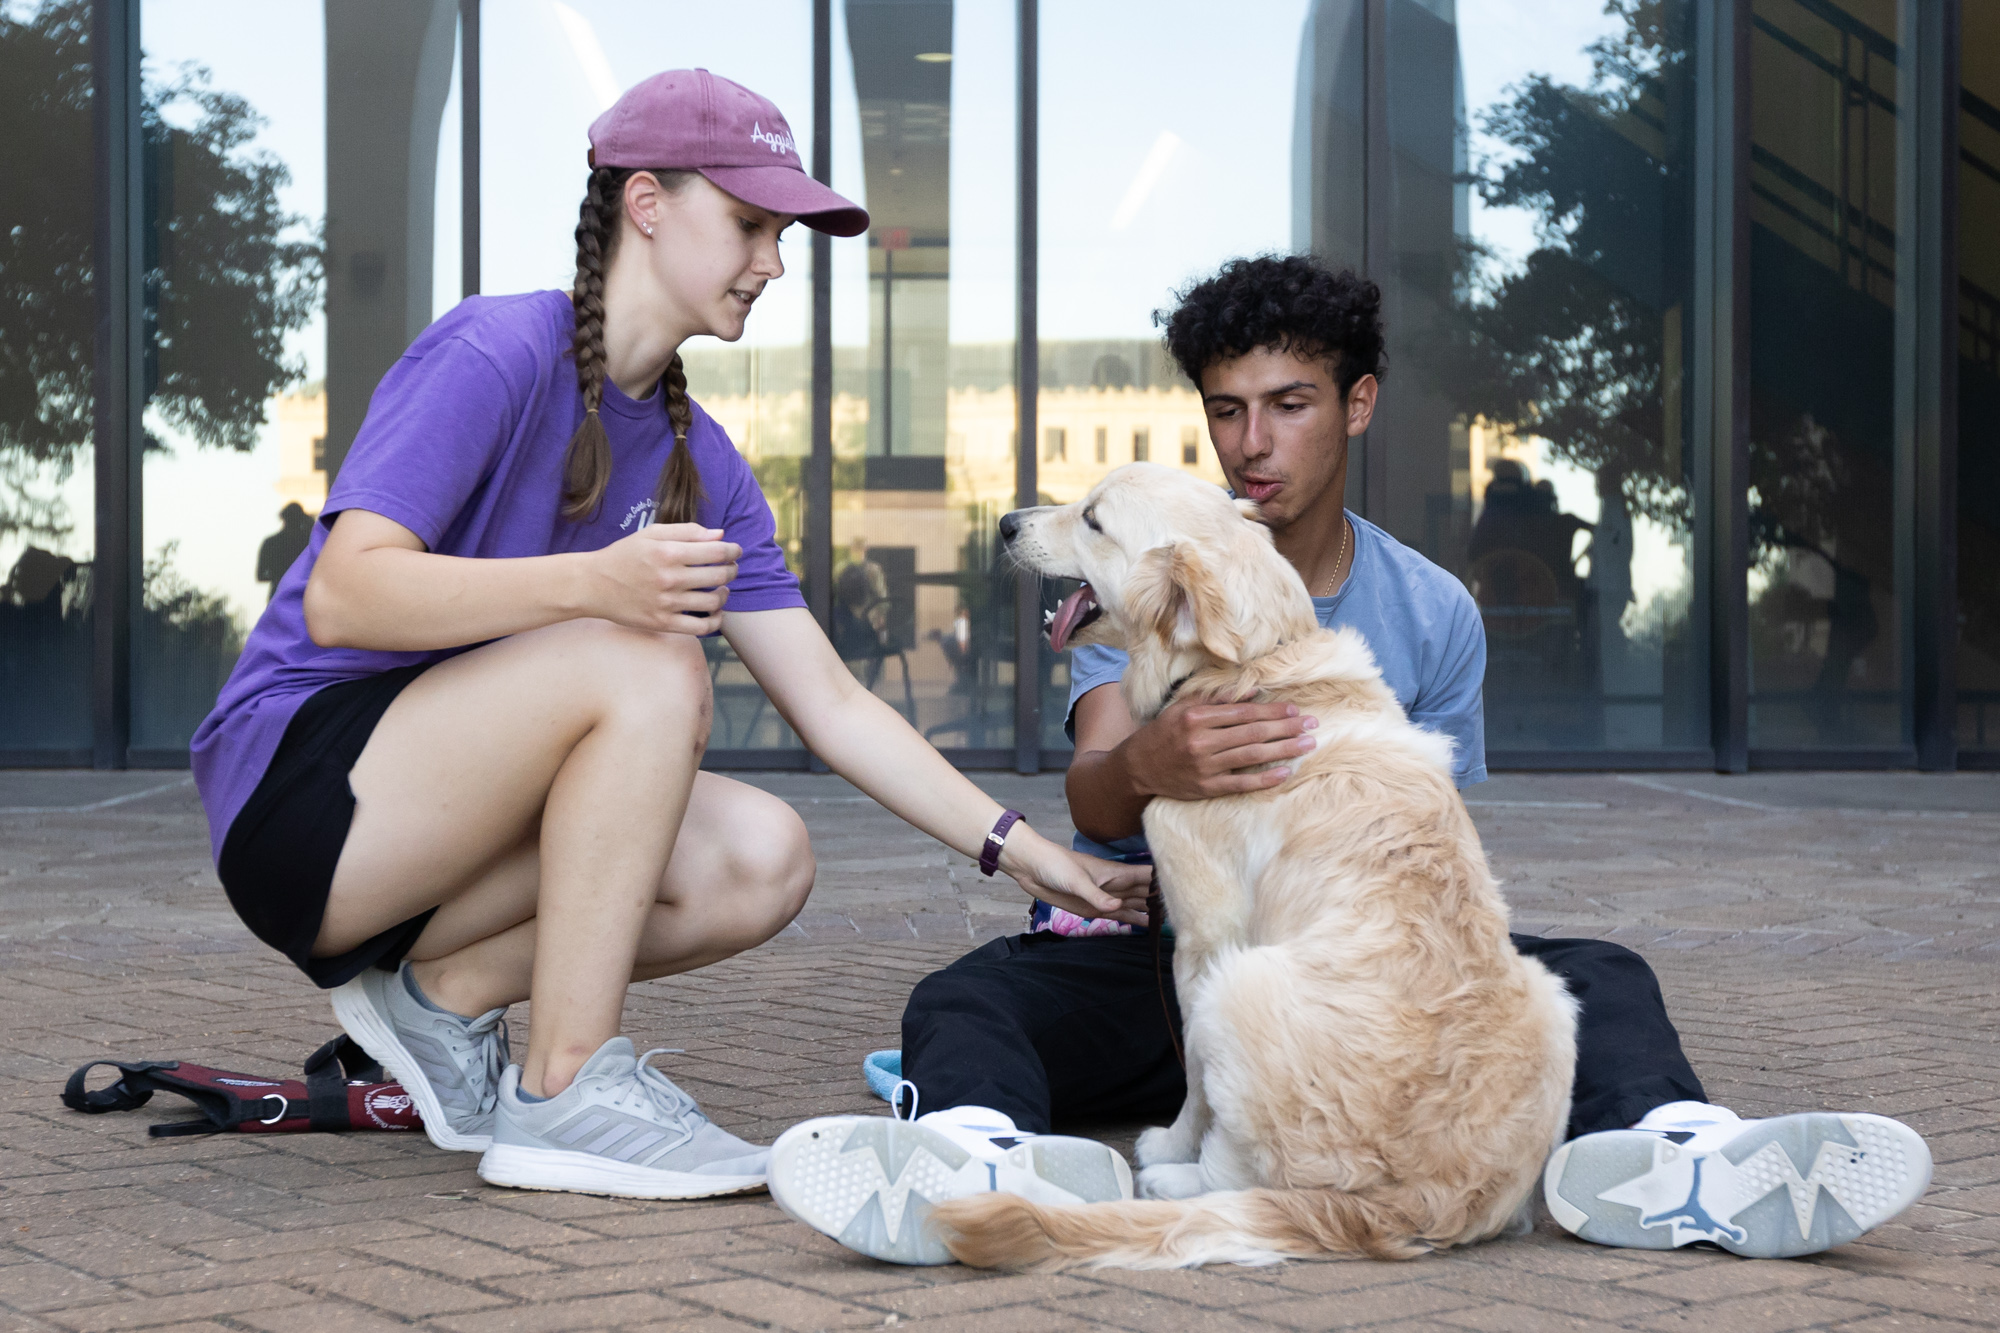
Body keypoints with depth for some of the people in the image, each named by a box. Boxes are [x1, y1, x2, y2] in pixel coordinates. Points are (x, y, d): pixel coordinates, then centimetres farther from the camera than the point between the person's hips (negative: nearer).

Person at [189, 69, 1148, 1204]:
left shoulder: (700, 463, 8)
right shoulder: (496, 353, -15)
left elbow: (833, 704, 6)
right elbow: (344, 595, -26)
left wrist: (1023, 851, -3)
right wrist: (592, 582, -39)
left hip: (440, 832, 8)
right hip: (297, 789, -8)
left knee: (763, 862, -12)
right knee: (651, 670, -28)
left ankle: (444, 993, 2)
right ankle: (566, 1091, -22)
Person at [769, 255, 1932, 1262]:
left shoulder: (1433, 614, 8)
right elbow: (1092, 803, -15)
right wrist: (1147, 766, -42)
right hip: (1146, 946, -1)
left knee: (1600, 979, -22)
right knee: (966, 1002, -32)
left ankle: (1657, 1148, -55)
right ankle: (982, 1155, -66)